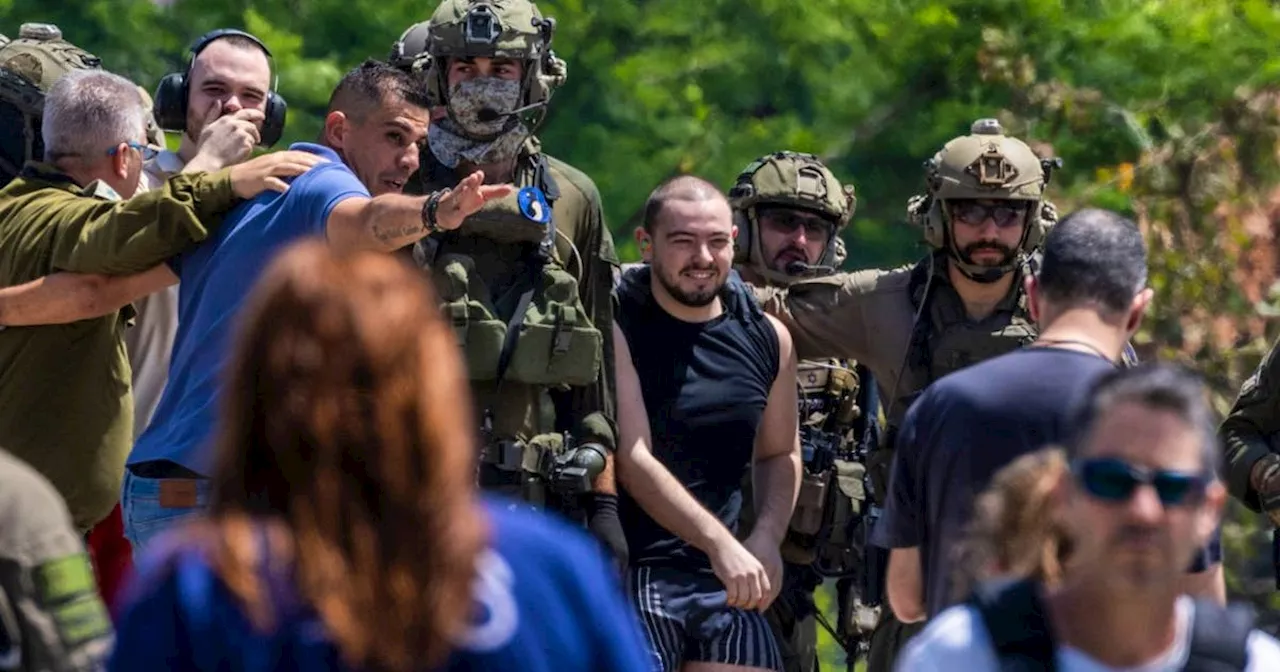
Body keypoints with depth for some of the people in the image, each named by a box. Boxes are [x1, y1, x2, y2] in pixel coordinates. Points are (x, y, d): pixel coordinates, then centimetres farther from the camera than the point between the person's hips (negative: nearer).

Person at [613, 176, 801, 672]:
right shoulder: (615, 329, -8)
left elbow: (779, 453, 21)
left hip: (724, 582, 6)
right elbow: (632, 458, -15)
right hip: (629, 571, -6)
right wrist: (721, 544, -22)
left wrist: (766, 540, 2)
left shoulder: (767, 337, 10)